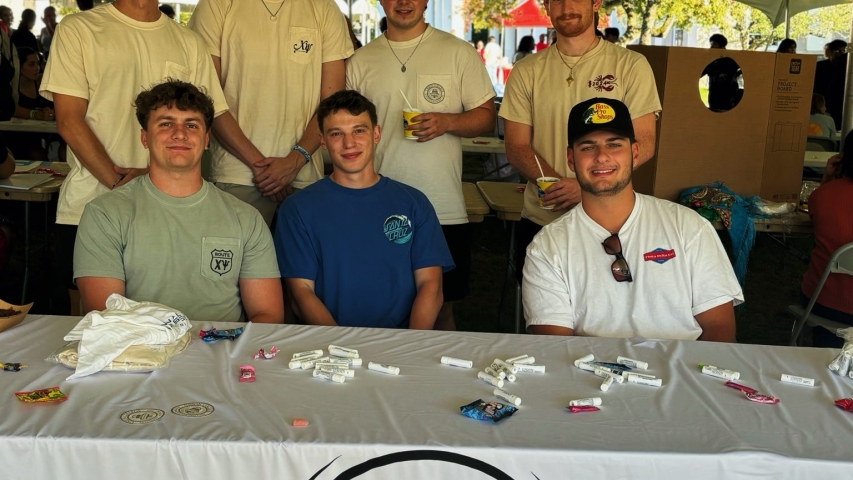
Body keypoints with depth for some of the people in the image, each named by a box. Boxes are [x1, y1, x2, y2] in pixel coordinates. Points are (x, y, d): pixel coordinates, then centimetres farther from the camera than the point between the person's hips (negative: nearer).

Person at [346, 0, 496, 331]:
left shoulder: (457, 53, 5)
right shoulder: (360, 62, 11)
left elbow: (487, 115, 5)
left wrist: (447, 122, -15)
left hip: (444, 212, -1)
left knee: (440, 307, 5)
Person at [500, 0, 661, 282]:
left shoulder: (631, 66, -1)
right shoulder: (526, 73, 6)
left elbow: (643, 144, -4)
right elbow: (517, 148, 2)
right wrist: (559, 185, -17)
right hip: (539, 221, 2)